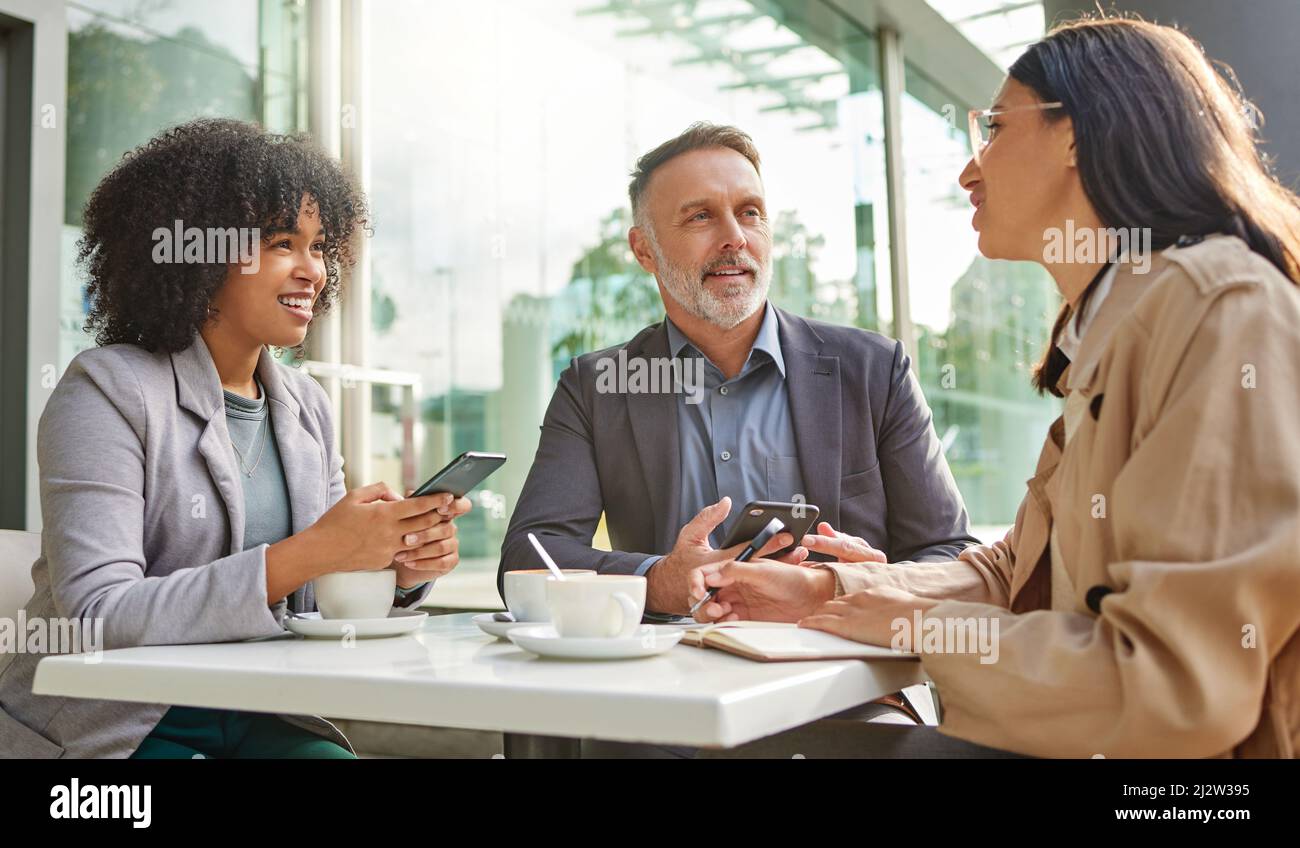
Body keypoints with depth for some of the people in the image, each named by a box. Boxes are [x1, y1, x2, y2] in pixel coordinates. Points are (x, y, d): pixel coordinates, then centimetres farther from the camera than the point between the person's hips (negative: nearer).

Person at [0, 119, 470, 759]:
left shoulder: (307, 405, 7)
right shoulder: (108, 391, -11)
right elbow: (96, 615, -22)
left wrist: (400, 568, -12)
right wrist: (308, 554, -29)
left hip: (258, 719, 5)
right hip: (107, 729, -5)